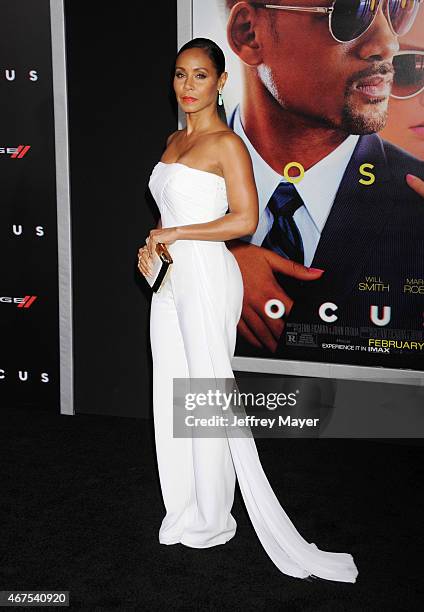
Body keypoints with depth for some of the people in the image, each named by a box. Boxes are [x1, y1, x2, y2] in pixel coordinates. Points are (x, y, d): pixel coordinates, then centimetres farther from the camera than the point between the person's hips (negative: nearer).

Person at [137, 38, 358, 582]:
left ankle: (212, 520, 15)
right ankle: (184, 511, 25)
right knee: (171, 394, 11)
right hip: (169, 278, 8)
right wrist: (150, 245, 5)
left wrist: (174, 234, -14)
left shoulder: (227, 143, -9)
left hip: (206, 277, -8)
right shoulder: (174, 140, 16)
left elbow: (245, 219, -17)